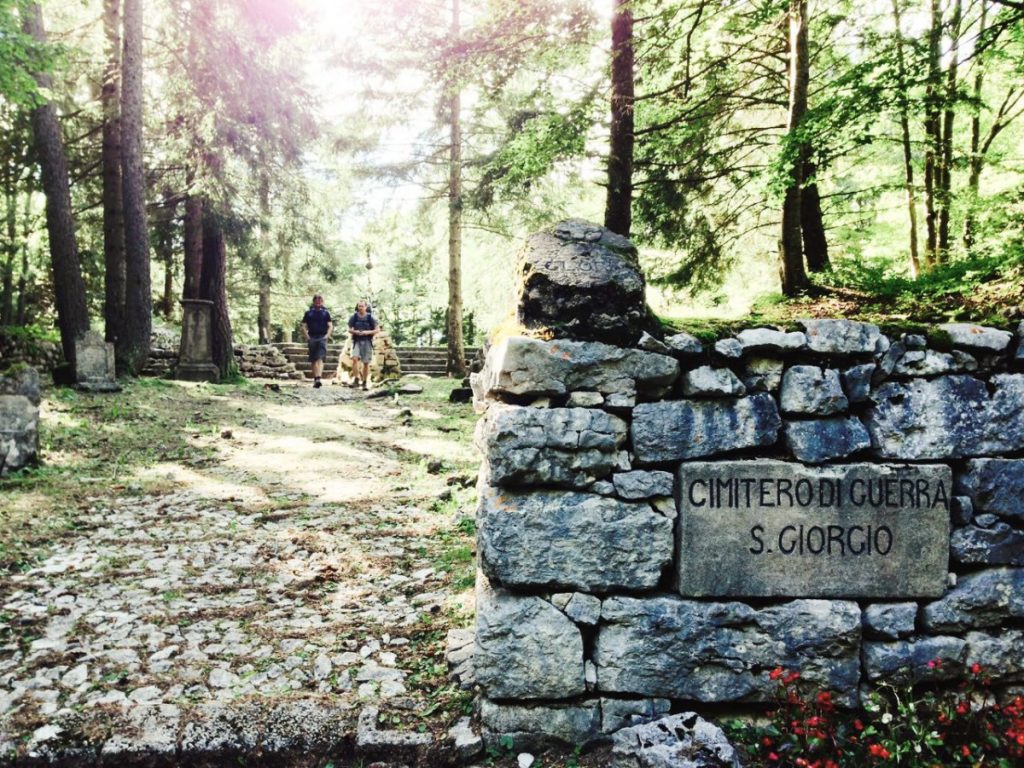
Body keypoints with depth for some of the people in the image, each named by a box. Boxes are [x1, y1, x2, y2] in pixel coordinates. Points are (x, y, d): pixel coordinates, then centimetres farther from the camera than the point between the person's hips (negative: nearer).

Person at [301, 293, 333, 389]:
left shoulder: (325, 313, 9)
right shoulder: (308, 313, 11)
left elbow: (330, 326, 7)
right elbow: (304, 326, 10)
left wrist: (327, 335, -8)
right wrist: (307, 336, -3)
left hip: (322, 338, -2)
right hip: (312, 338, 2)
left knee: (320, 359, -16)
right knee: (314, 360, 8)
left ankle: (318, 378, -28)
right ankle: (315, 378, 17)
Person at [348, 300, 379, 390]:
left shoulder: (370, 317, -2)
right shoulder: (354, 317, 3)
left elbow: (378, 330, -1)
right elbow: (349, 329, 11)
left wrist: (368, 332, -16)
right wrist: (355, 332, -11)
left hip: (367, 342, -1)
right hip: (357, 342, 1)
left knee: (366, 363, 3)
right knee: (355, 359, -20)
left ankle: (364, 383, 13)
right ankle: (356, 380, -18)